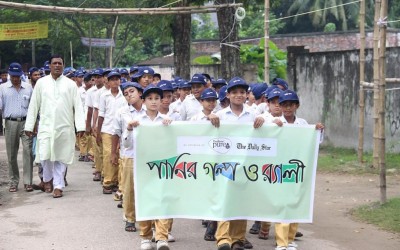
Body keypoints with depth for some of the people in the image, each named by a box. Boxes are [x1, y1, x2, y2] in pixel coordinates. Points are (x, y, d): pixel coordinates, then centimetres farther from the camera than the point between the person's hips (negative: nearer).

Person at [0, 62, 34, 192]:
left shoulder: (28, 88, 8)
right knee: (11, 154, 6)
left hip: (26, 122, 0)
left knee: (28, 151, -9)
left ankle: (28, 182, -5)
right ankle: (13, 182, 15)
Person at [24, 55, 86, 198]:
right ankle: (47, 179, 19)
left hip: (65, 127, 0)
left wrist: (80, 126, -8)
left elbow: (78, 106, 1)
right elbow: (33, 105, 8)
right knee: (45, 155, -8)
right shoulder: (41, 83, 6)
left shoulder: (70, 84, 4)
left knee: (61, 157, 3)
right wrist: (29, 126, 4)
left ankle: (58, 186, 14)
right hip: (46, 126, 0)